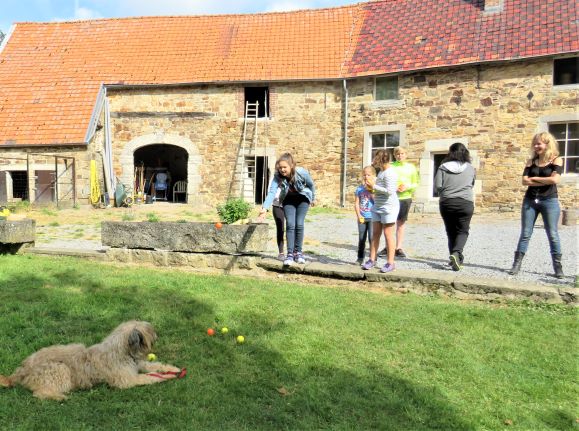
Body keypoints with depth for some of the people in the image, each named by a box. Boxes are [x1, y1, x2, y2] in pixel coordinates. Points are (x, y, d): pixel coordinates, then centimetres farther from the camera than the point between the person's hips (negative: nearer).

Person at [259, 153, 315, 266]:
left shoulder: (302, 173, -29)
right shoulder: (277, 176, -26)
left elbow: (311, 185, -11)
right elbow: (271, 192, -35)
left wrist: (313, 198, 5)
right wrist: (265, 208, -49)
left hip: (302, 199, -1)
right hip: (288, 200, 1)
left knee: (299, 224, -8)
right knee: (290, 225, -11)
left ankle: (298, 252, 7)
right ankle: (290, 253, -6)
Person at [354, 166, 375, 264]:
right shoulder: (360, 188, 5)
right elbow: (357, 203, 4)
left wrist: (371, 190, -15)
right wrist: (358, 215, -6)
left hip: (372, 217, -3)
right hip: (362, 218, 3)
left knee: (372, 238, -4)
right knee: (361, 238, 10)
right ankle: (360, 258, 21)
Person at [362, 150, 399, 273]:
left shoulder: (389, 173, -14)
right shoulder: (381, 172, 15)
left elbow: (389, 191, -22)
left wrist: (374, 186, -16)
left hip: (388, 207, -9)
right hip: (377, 207, 9)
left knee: (388, 234, -4)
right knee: (375, 234, 9)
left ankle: (390, 263, 3)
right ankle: (372, 259, 16)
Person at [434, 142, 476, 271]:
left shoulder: (443, 167, -3)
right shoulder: (470, 168, 1)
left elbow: (437, 185, -8)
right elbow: (472, 185, 13)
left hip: (446, 203, 1)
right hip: (465, 203, -1)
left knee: (451, 231, 13)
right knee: (463, 231, 4)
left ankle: (455, 257, 17)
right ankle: (457, 253, -19)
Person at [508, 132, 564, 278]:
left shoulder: (556, 160, -1)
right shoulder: (531, 161, 9)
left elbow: (555, 179, -17)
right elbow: (524, 181, -4)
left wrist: (534, 178, -6)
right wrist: (545, 181, -11)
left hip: (549, 201, -3)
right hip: (530, 200, 3)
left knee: (552, 235, 0)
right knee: (525, 234, 3)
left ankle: (558, 267, 8)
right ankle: (517, 264, 5)